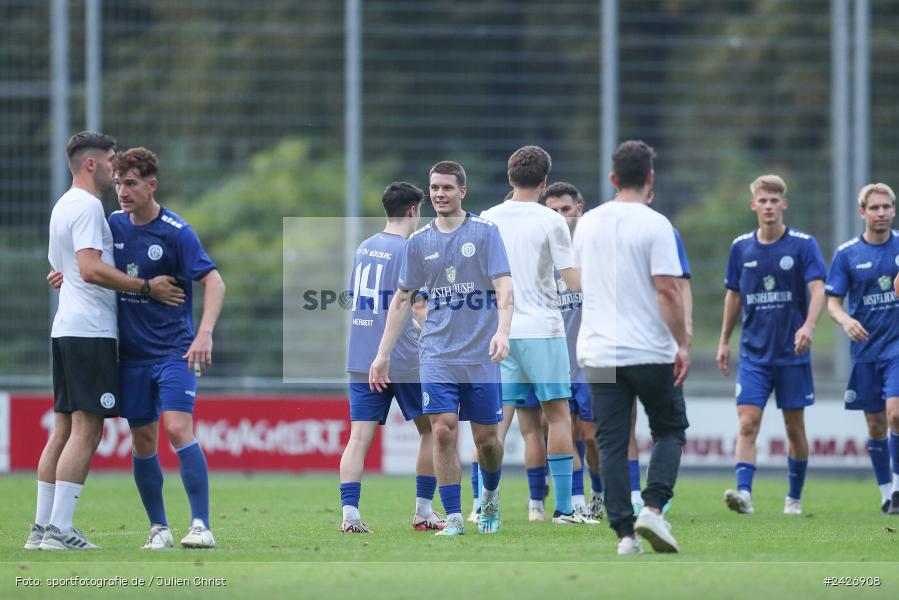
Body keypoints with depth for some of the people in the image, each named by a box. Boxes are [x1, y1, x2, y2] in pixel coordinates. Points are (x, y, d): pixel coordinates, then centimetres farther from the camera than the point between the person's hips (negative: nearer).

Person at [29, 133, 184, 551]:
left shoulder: (63, 206, 19)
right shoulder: (87, 207, -12)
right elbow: (90, 268, -22)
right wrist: (146, 288, -20)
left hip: (65, 328, 10)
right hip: (91, 331, -10)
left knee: (65, 427, 10)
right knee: (87, 428, -10)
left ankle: (42, 528, 9)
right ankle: (59, 530, -15)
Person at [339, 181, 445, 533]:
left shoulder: (364, 249, 12)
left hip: (361, 358, 5)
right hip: (403, 359, -5)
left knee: (359, 436, -2)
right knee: (431, 431, 11)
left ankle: (349, 513, -16)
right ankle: (423, 511, 12)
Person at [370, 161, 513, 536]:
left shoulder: (485, 232, -2)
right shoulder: (419, 241, 7)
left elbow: (504, 287, -8)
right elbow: (402, 298, 14)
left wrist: (502, 332, -25)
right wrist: (383, 355, 10)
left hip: (482, 357, -2)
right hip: (437, 355, 2)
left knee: (486, 438, 5)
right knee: (443, 432, -11)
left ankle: (490, 495, 34)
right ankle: (453, 518, -6)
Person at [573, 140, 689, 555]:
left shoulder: (587, 223, 7)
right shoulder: (654, 225, -10)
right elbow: (667, 290, -15)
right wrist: (682, 344, -10)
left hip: (598, 352, 4)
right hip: (651, 350, -4)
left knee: (611, 443, 5)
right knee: (669, 431, 13)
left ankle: (625, 534, -1)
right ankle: (653, 509, -6)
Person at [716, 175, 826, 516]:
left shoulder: (803, 244, -5)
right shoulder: (741, 247, 5)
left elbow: (817, 289, -14)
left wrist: (808, 326, -31)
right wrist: (724, 341, 15)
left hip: (792, 353, -2)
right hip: (754, 353, 2)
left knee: (794, 427, 7)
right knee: (747, 424, -13)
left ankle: (795, 498, 21)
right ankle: (744, 493, -23)